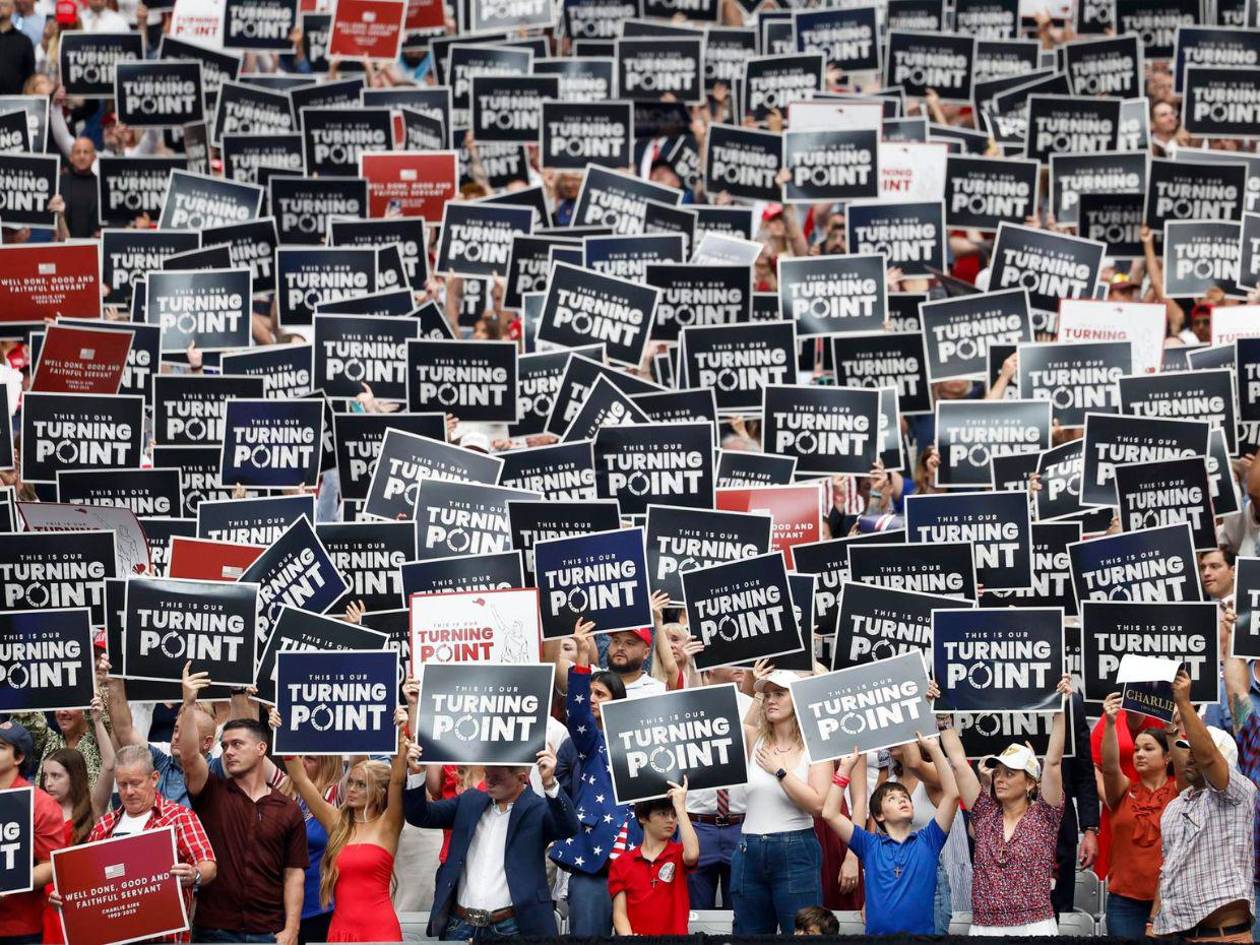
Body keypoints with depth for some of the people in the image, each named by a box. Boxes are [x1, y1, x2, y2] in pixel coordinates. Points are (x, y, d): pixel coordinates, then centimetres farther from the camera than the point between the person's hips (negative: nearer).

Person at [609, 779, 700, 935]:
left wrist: (680, 806, -10)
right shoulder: (621, 863, 10)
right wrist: (629, 939, -16)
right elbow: (619, 912, 4)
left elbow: (692, 855, -15)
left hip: (674, 940, 1)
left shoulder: (679, 853, 10)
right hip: (636, 941, -1)